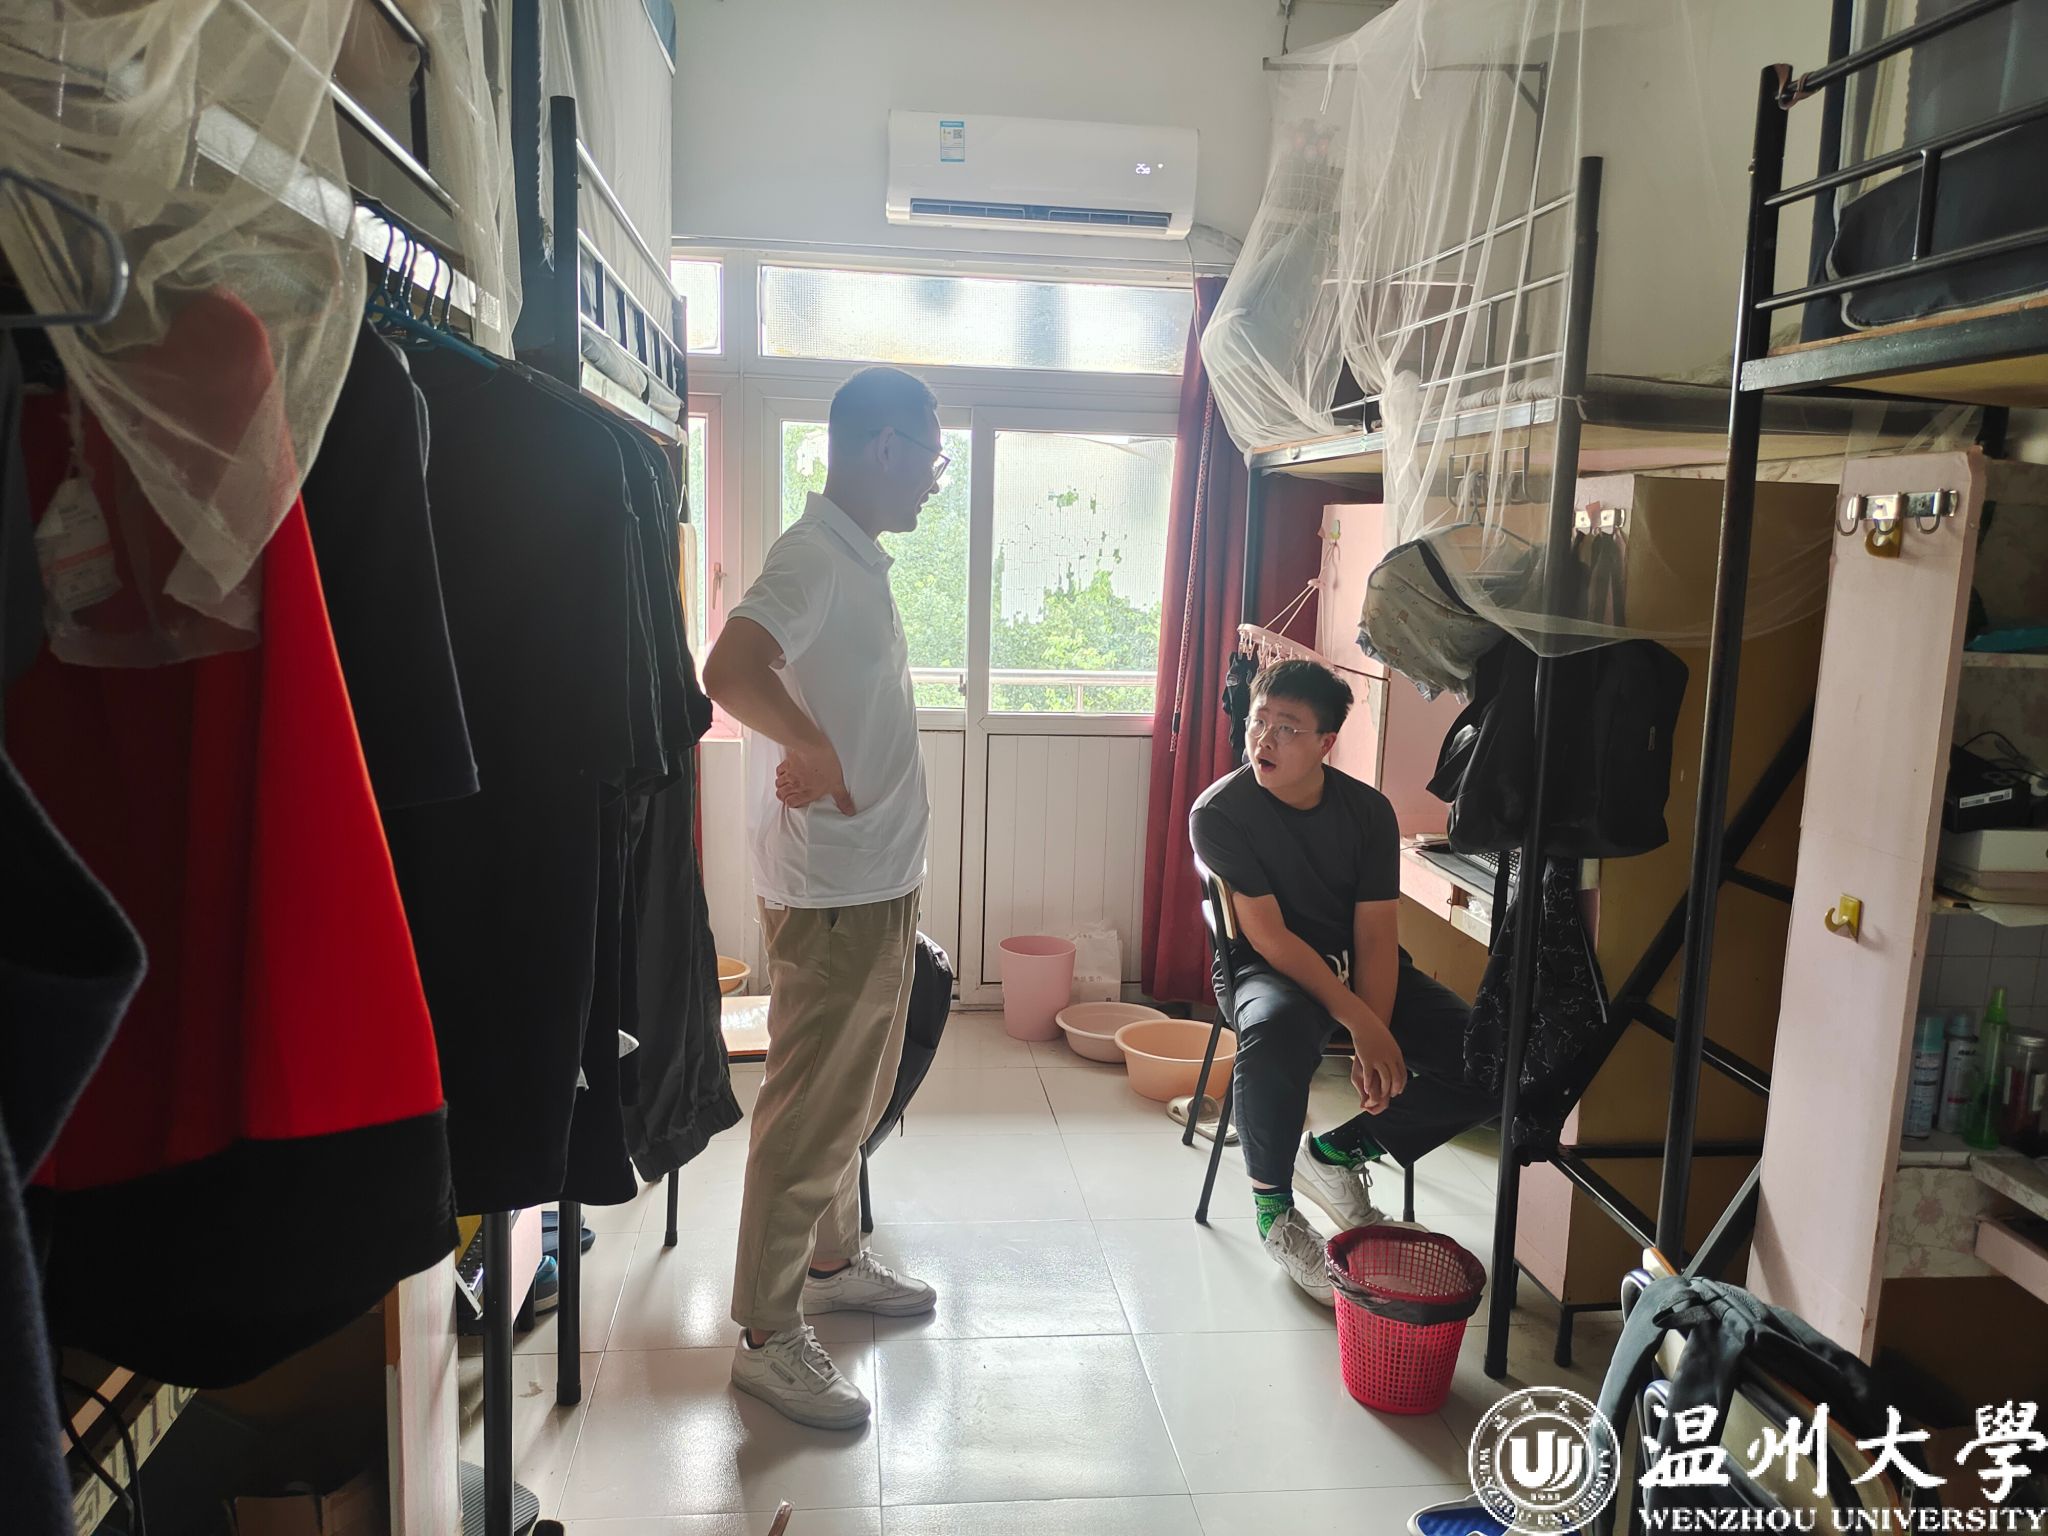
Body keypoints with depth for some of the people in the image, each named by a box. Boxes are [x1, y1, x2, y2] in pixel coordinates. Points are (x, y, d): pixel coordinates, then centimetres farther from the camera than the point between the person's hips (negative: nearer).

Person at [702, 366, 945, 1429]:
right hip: (832, 896, -10)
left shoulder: (859, 561, 13)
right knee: (809, 1114, 1)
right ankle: (767, 1335, 15)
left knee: (856, 1095, 22)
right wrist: (813, 749, -25)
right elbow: (731, 671, -37)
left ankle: (833, 1261, 39)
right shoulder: (812, 558, -19)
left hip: (881, 882, 10)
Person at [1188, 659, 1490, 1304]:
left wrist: (1375, 1043, -22)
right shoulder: (1219, 813, -15)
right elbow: (1269, 936, -19)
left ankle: (1338, 1153, 7)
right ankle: (1272, 1202, -9)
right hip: (1272, 968, -4)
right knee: (1275, 1039, -40)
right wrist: (1361, 1023, -26)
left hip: (1364, 965, 4)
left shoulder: (1368, 810, -5)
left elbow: (1375, 936, -8)